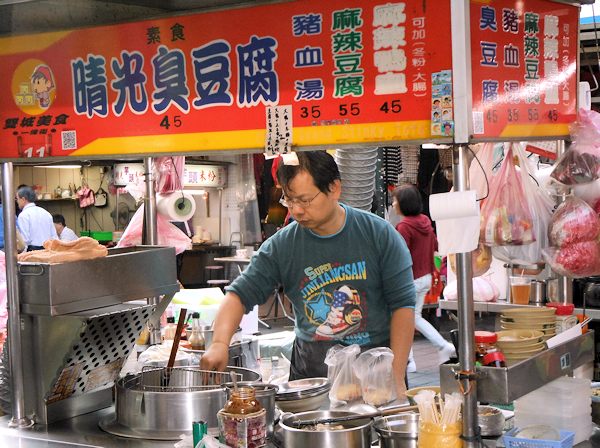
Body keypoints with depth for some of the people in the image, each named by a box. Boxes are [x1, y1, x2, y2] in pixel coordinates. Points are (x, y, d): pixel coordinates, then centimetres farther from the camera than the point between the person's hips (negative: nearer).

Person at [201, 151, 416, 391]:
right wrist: (220, 343, -21)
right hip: (310, 374, 2)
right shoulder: (281, 246, -2)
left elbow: (402, 304, -5)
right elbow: (240, 294, -1)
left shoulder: (380, 235, -5)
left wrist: (397, 378, -12)